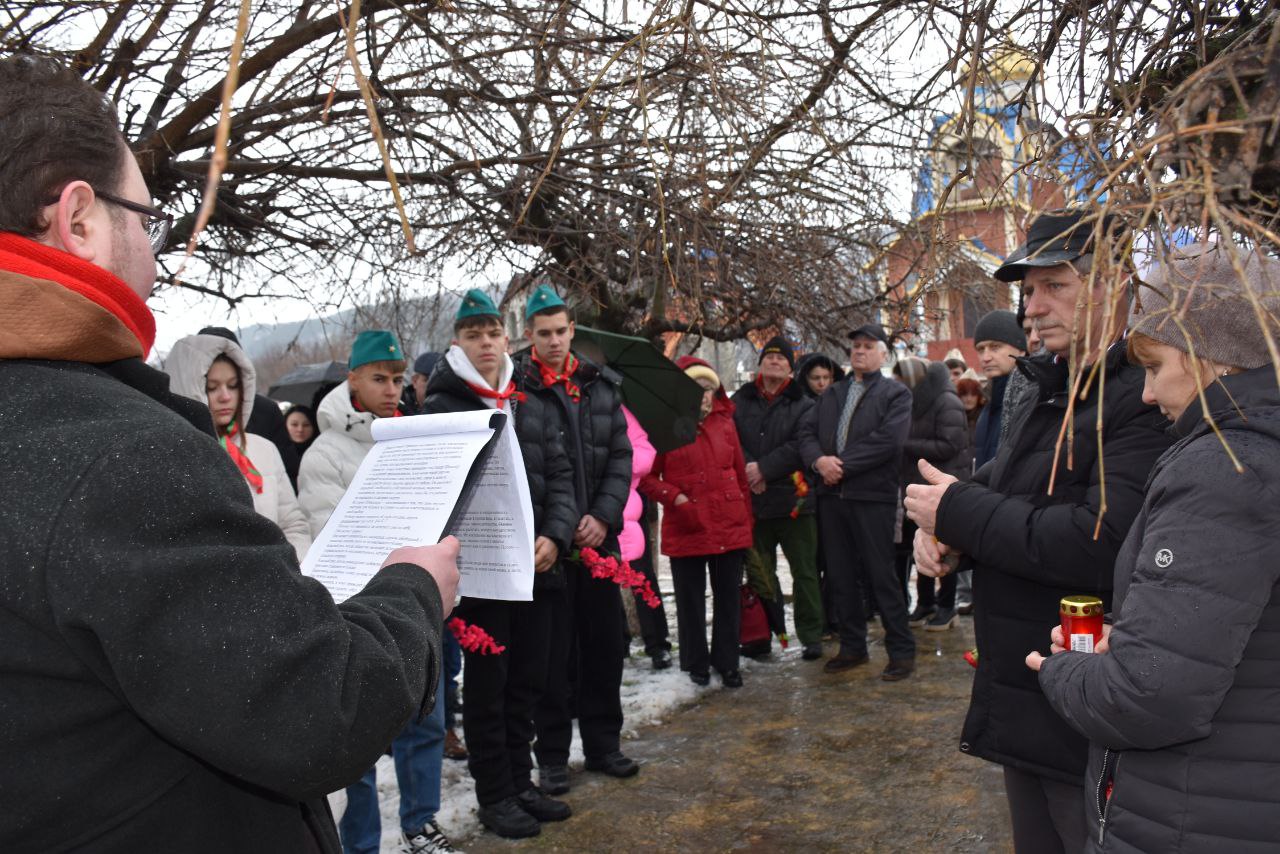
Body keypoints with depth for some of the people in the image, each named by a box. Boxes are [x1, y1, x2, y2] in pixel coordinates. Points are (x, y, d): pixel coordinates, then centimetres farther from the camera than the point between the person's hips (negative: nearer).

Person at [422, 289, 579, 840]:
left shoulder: (534, 410, 14)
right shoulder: (439, 409, -3)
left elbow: (559, 477, 11)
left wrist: (555, 535, -5)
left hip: (535, 566, 6)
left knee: (527, 681, 15)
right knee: (487, 686, 6)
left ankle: (519, 783, 31)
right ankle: (494, 795, 21)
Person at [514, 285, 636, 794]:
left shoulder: (601, 385, 8)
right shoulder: (516, 387, -6)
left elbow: (621, 456, 7)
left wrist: (603, 516, -7)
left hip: (597, 536, 5)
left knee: (606, 642, 13)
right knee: (552, 650, 4)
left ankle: (603, 744, 30)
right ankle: (552, 756, 20)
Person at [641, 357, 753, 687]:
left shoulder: (724, 422, 9)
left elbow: (740, 473, 12)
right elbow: (647, 476, -2)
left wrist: (746, 518, 9)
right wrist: (676, 499, -15)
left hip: (730, 527, 3)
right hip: (686, 529, -3)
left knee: (729, 598, 10)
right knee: (690, 601, 8)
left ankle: (727, 662, 25)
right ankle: (696, 664, 25)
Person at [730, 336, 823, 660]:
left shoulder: (803, 404, 2)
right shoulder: (740, 401, 9)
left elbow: (800, 446, -11)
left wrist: (764, 468, -16)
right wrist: (749, 472, -15)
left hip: (793, 499, -2)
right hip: (753, 500, 3)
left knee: (805, 572, 3)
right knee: (760, 572, 12)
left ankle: (811, 637, 13)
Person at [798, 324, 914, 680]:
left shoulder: (896, 393, 1)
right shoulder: (831, 394, 18)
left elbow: (888, 440, -14)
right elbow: (806, 431, 9)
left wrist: (842, 465, -15)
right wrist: (819, 460, -12)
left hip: (874, 495, -5)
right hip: (832, 495, 5)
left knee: (881, 575, -2)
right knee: (842, 576, 11)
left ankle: (901, 650, 10)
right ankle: (852, 646, 23)